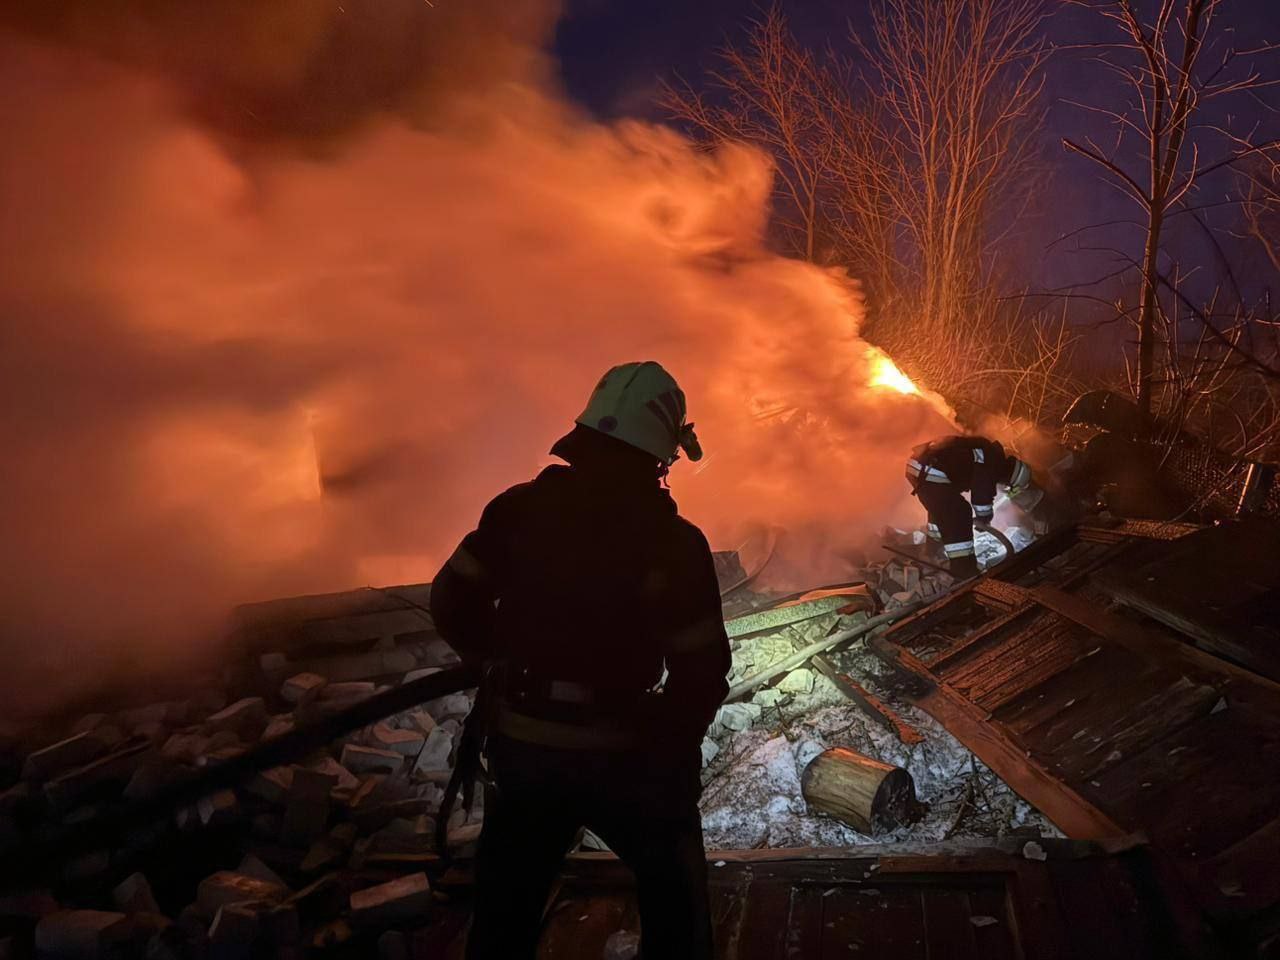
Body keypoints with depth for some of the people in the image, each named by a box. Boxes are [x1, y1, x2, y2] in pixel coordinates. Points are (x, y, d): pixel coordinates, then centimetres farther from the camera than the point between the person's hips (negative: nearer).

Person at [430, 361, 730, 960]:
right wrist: (669, 743, 4)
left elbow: (452, 605, -2)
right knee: (672, 892, 23)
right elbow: (703, 674, -14)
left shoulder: (520, 508, -7)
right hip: (619, 754, -3)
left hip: (520, 745, 3)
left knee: (505, 906, 24)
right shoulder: (672, 543, -16)